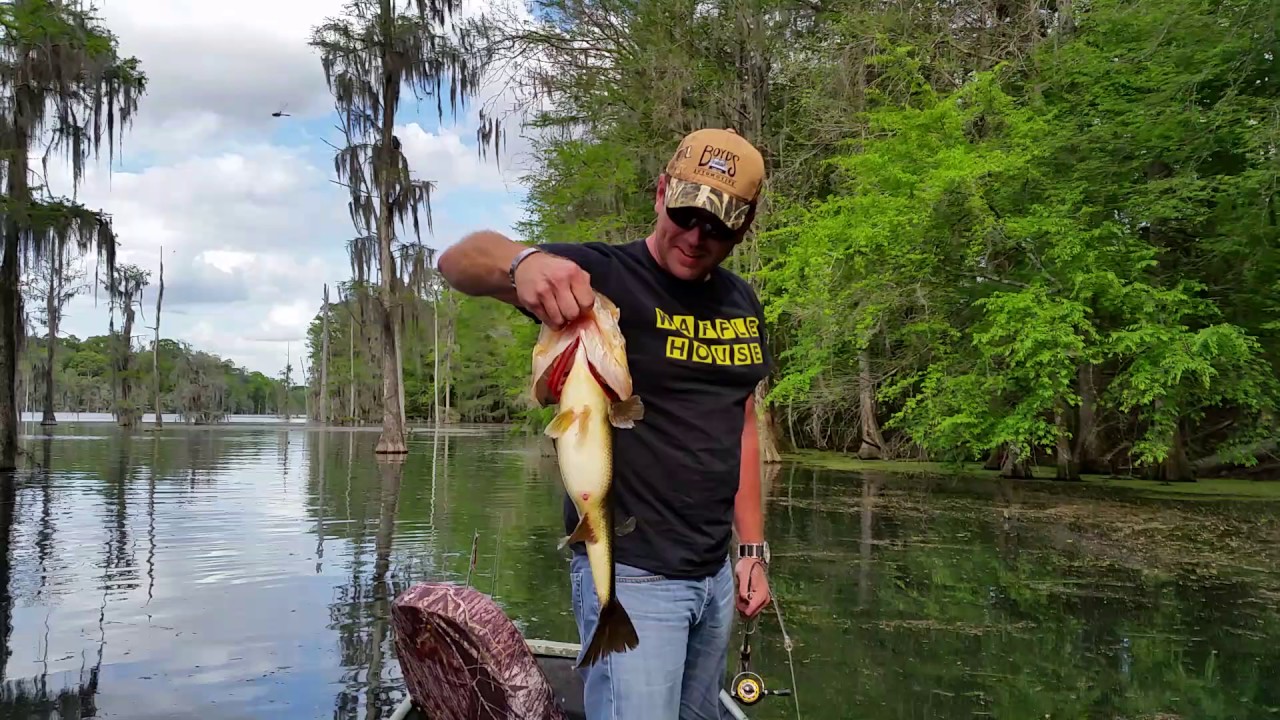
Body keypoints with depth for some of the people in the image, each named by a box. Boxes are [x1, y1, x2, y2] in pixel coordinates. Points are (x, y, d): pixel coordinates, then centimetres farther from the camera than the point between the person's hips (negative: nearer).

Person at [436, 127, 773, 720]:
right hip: (629, 571, -7)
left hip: (715, 572, 7)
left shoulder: (742, 304, 7)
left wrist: (753, 548, 13)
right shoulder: (604, 276, -13)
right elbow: (457, 261, -25)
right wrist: (522, 261, -47)